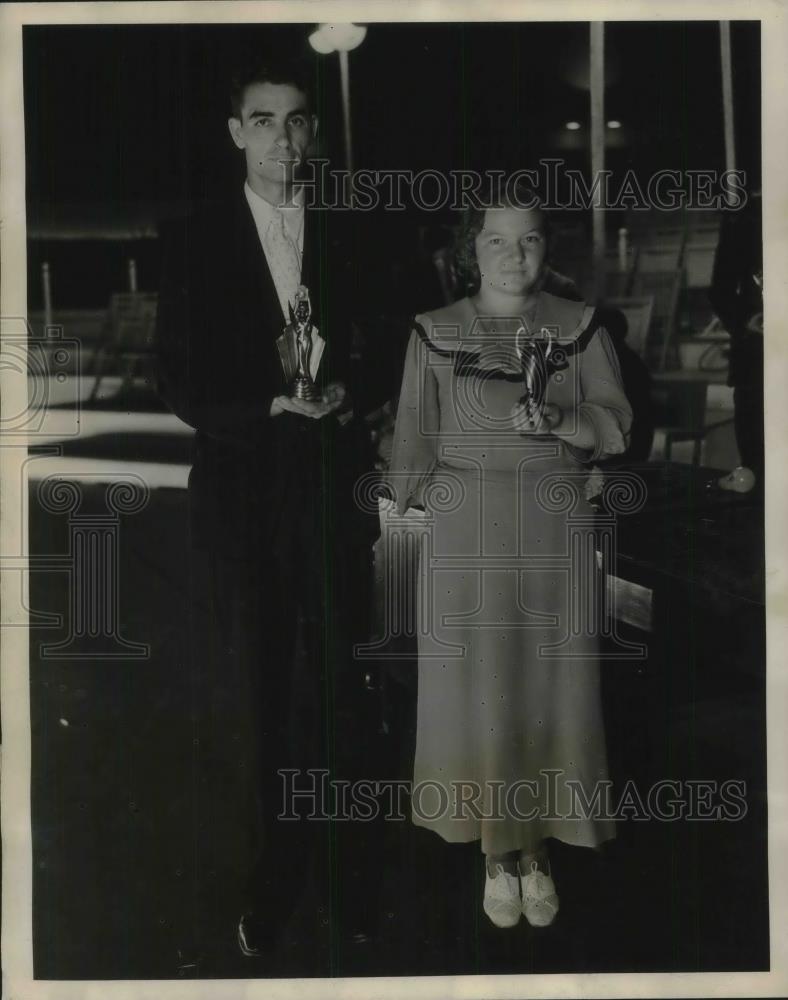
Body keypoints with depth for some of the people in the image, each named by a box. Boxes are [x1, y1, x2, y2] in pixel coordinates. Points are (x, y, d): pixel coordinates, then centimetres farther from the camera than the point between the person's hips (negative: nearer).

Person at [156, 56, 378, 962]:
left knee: (326, 691, 5)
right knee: (244, 699, 1)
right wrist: (275, 402, -15)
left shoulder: (342, 240, 9)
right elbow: (181, 386, -2)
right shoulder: (196, 242, 2)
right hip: (238, 491, -2)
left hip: (329, 489, 2)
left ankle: (328, 872, 19)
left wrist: (341, 403, -6)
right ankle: (254, 888, 12)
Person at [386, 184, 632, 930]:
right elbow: (414, 443, 6)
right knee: (475, 685, 2)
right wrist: (408, 516, 4)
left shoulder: (579, 328, 5)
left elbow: (616, 428, 1)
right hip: (464, 531, 0)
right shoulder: (436, 333, 4)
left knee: (551, 684, 4)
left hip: (555, 530, 1)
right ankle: (497, 851, 18)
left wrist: (559, 421, -17)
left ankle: (537, 849, 20)